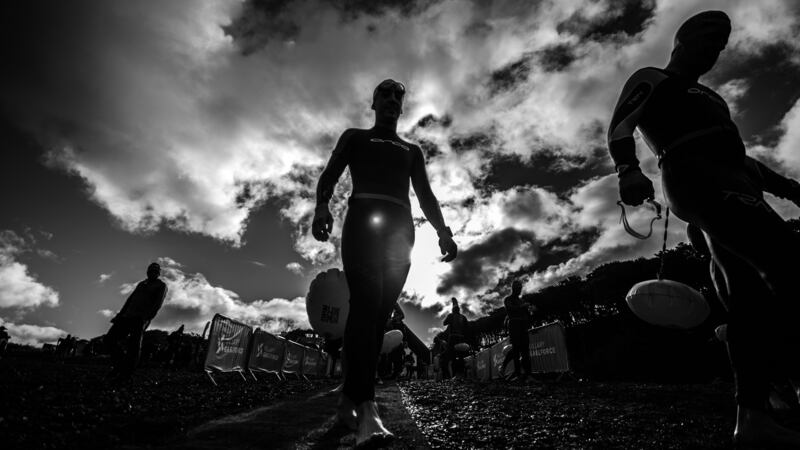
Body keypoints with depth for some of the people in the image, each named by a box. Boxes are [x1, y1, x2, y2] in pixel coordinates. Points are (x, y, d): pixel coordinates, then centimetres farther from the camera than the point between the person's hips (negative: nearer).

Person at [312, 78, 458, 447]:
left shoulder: (412, 151, 30)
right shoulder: (354, 137, 22)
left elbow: (426, 196, 19)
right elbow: (329, 176, 7)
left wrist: (443, 231, 1)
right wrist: (322, 206, -16)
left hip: (400, 229, 4)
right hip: (363, 220, -3)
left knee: (378, 313, -4)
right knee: (365, 303, -22)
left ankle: (348, 399, 7)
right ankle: (366, 409, -26)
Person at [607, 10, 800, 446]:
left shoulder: (705, 95, 36)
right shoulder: (651, 79, 10)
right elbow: (619, 126, -9)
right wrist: (629, 170, -30)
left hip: (732, 185, 9)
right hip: (697, 181, -9)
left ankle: (751, 415, 4)